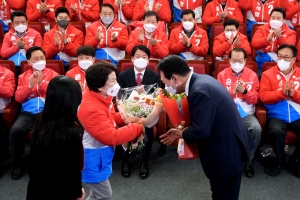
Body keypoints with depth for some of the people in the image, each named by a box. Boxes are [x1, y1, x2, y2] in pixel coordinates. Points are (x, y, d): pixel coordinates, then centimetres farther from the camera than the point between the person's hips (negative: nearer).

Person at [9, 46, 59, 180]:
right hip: (28, 112, 2)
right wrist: (29, 85, -6)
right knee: (15, 130, -28)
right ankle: (17, 163, -3)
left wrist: (42, 83, -11)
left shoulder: (53, 74, 11)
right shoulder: (23, 76, 17)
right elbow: (18, 98, 8)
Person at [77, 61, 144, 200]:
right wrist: (139, 127, -26)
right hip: (91, 159, -10)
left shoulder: (100, 97, -2)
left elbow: (111, 117, 14)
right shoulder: (92, 109, -33)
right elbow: (112, 137, -33)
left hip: (98, 155, 10)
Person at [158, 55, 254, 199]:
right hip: (230, 143, 9)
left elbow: (201, 131, -27)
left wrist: (181, 133, -8)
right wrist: (182, 130, 5)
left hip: (227, 150, -9)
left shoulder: (200, 91, -29)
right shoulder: (201, 80, 2)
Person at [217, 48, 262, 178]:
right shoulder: (222, 75, 3)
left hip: (247, 113, 1)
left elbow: (255, 99, 3)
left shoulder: (252, 75, 6)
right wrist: (233, 92, -19)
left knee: (257, 129, -29)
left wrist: (245, 91, -17)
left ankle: (248, 160, -5)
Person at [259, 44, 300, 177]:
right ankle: (280, 161, -2)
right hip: (277, 115, -2)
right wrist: (282, 92, -18)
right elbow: (263, 96, -6)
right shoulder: (268, 74, 5)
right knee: (276, 131, -33)